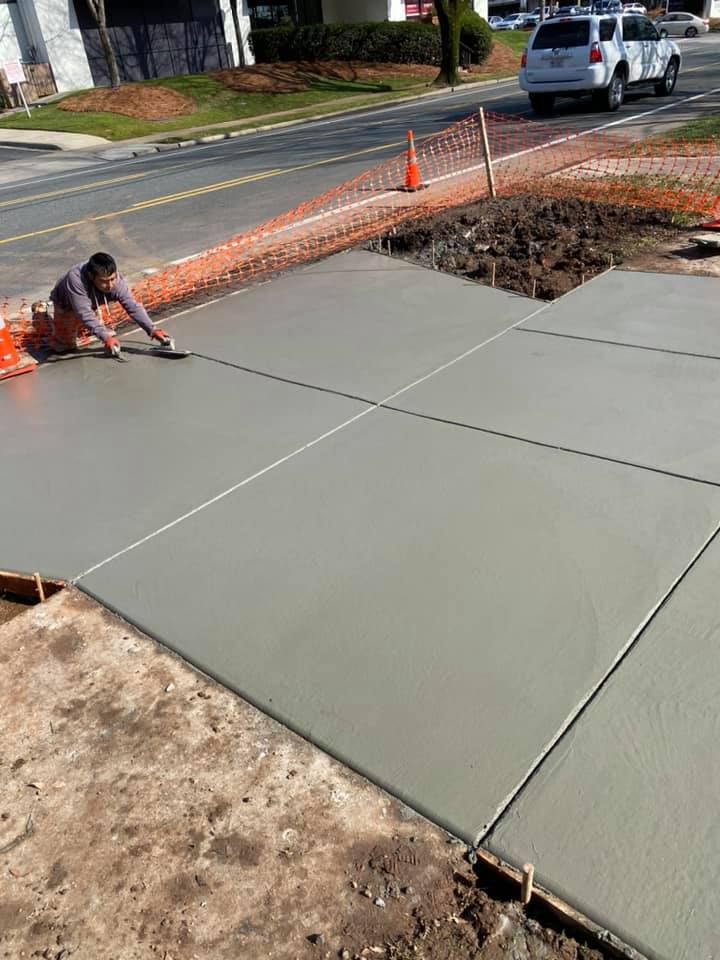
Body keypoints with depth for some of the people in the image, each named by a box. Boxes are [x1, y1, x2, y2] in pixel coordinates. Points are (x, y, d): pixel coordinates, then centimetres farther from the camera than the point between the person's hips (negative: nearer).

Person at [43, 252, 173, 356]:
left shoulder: (116, 281, -33)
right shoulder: (75, 279, -45)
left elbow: (133, 306, -32)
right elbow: (85, 313, -45)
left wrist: (152, 330, -41)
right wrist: (105, 337, -51)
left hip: (93, 305, 4)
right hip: (66, 306, -4)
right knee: (62, 347, -4)